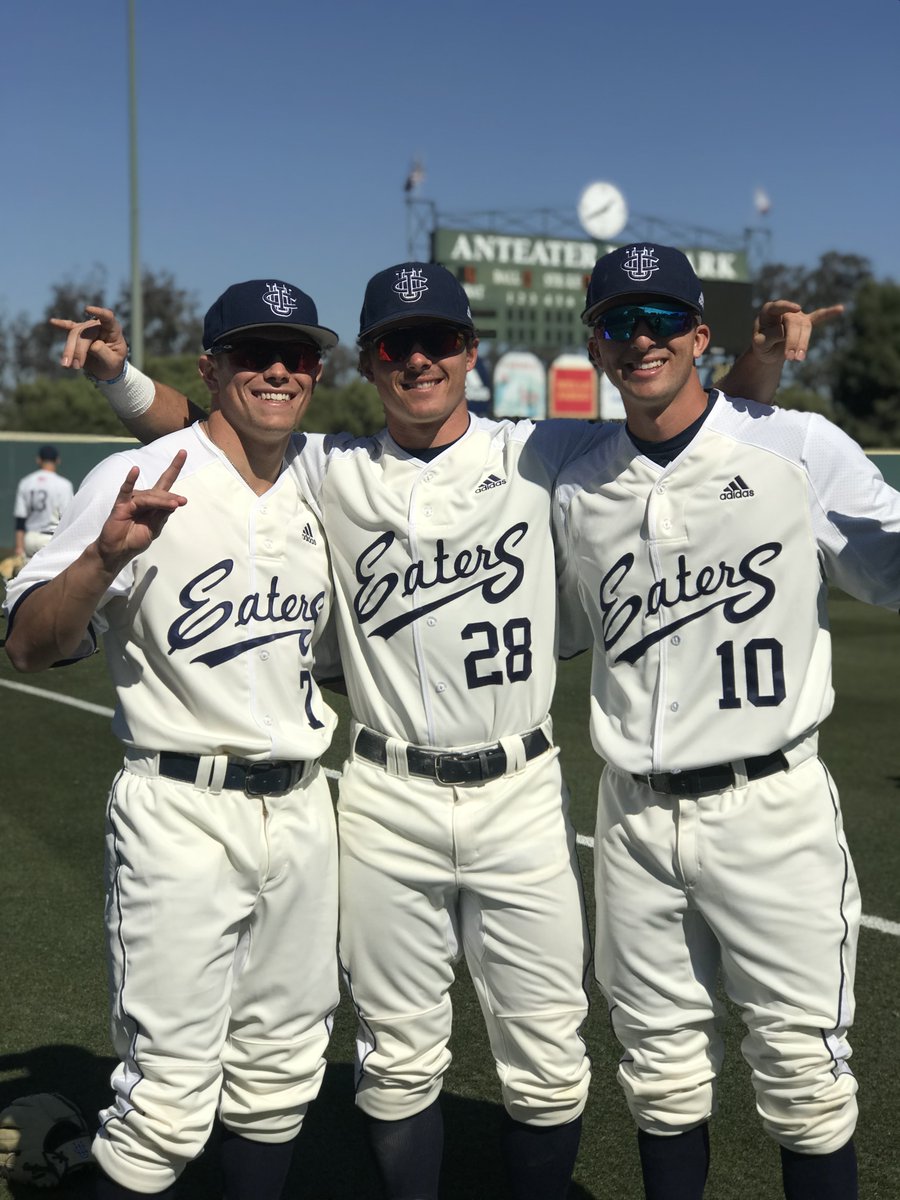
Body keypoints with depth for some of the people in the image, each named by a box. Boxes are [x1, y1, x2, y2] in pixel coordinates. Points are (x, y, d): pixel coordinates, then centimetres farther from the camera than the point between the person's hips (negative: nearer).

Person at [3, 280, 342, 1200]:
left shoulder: (324, 494, 11)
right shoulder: (138, 484, -7)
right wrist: (106, 554, -28)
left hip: (300, 810, 6)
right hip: (180, 813, -6)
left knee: (282, 1074, 15)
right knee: (170, 1097, -4)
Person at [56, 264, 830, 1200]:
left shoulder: (542, 456, 1)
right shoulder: (330, 470, 4)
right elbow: (202, 426, 12)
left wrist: (763, 358, -10)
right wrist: (120, 371, -5)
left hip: (522, 796, 0)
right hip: (386, 803, 1)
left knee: (548, 1060, 8)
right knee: (397, 1057, 13)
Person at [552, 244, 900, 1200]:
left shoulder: (801, 450, -4)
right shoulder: (577, 491, 9)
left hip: (769, 808, -3)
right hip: (634, 819, 4)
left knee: (803, 1070, 5)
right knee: (660, 1067, 16)